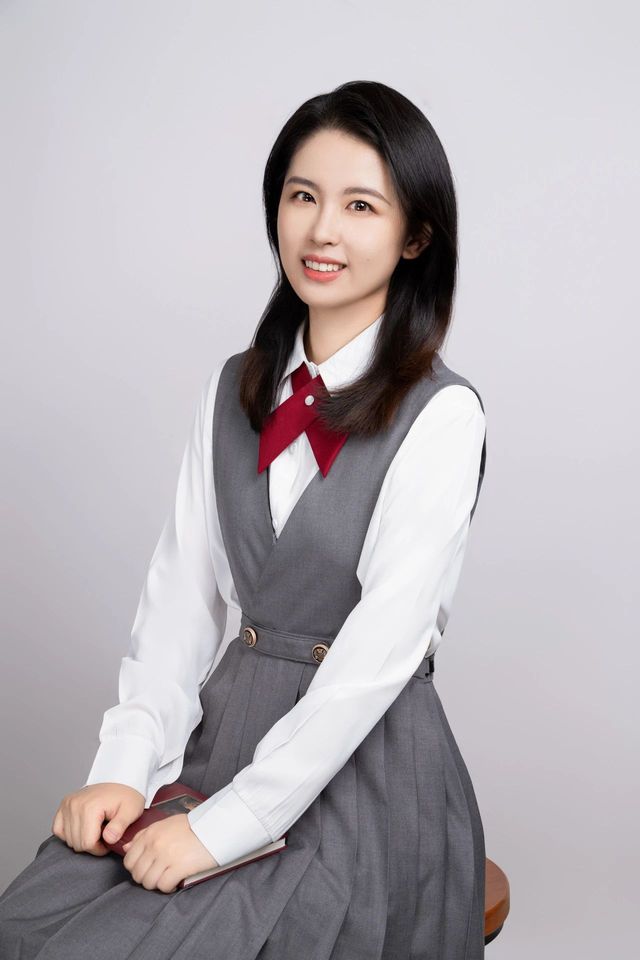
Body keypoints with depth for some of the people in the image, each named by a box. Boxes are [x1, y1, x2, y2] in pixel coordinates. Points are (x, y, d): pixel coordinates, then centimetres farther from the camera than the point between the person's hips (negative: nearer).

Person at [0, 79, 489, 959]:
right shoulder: (233, 390, 7)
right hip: (225, 729, 5)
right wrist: (127, 767, -8)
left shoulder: (442, 414, -13)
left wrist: (225, 826, -18)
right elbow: (182, 590, 3)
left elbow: (380, 649, -18)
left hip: (361, 765, -5)